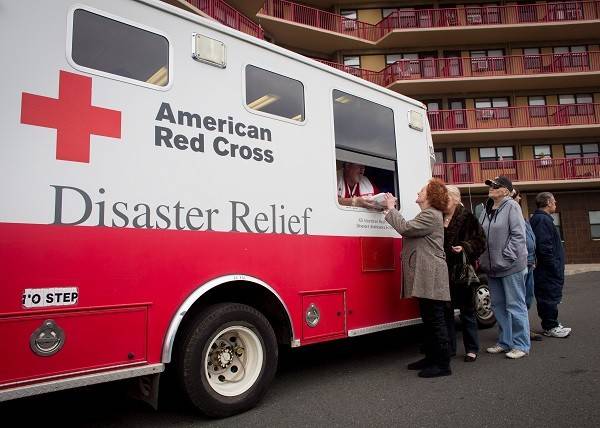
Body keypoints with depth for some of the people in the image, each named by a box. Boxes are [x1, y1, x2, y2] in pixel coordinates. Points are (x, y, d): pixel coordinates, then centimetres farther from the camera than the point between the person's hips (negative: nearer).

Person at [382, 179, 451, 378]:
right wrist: (391, 211, 12)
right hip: (425, 277, 11)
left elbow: (406, 228, -20)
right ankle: (431, 358, 25)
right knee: (428, 319, 15)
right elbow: (409, 230, 17)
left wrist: (392, 208, -7)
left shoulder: (431, 215, -12)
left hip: (431, 277, -11)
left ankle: (443, 364, 4)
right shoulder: (427, 215, 22)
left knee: (435, 319, -4)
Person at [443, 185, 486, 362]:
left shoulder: (467, 218, -5)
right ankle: (449, 347, 22)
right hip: (443, 271, 5)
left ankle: (472, 349, 18)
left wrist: (464, 247, -21)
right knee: (446, 310, 10)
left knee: (467, 310, 6)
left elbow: (479, 240, -7)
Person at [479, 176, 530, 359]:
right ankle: (505, 342, 27)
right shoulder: (487, 209, 12)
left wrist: (507, 256, -17)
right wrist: (481, 257, 7)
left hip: (510, 266, -7)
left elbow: (518, 234, -14)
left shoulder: (511, 206, -9)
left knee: (515, 306, 1)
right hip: (492, 267, 8)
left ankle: (521, 345, 13)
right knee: (498, 305, 15)